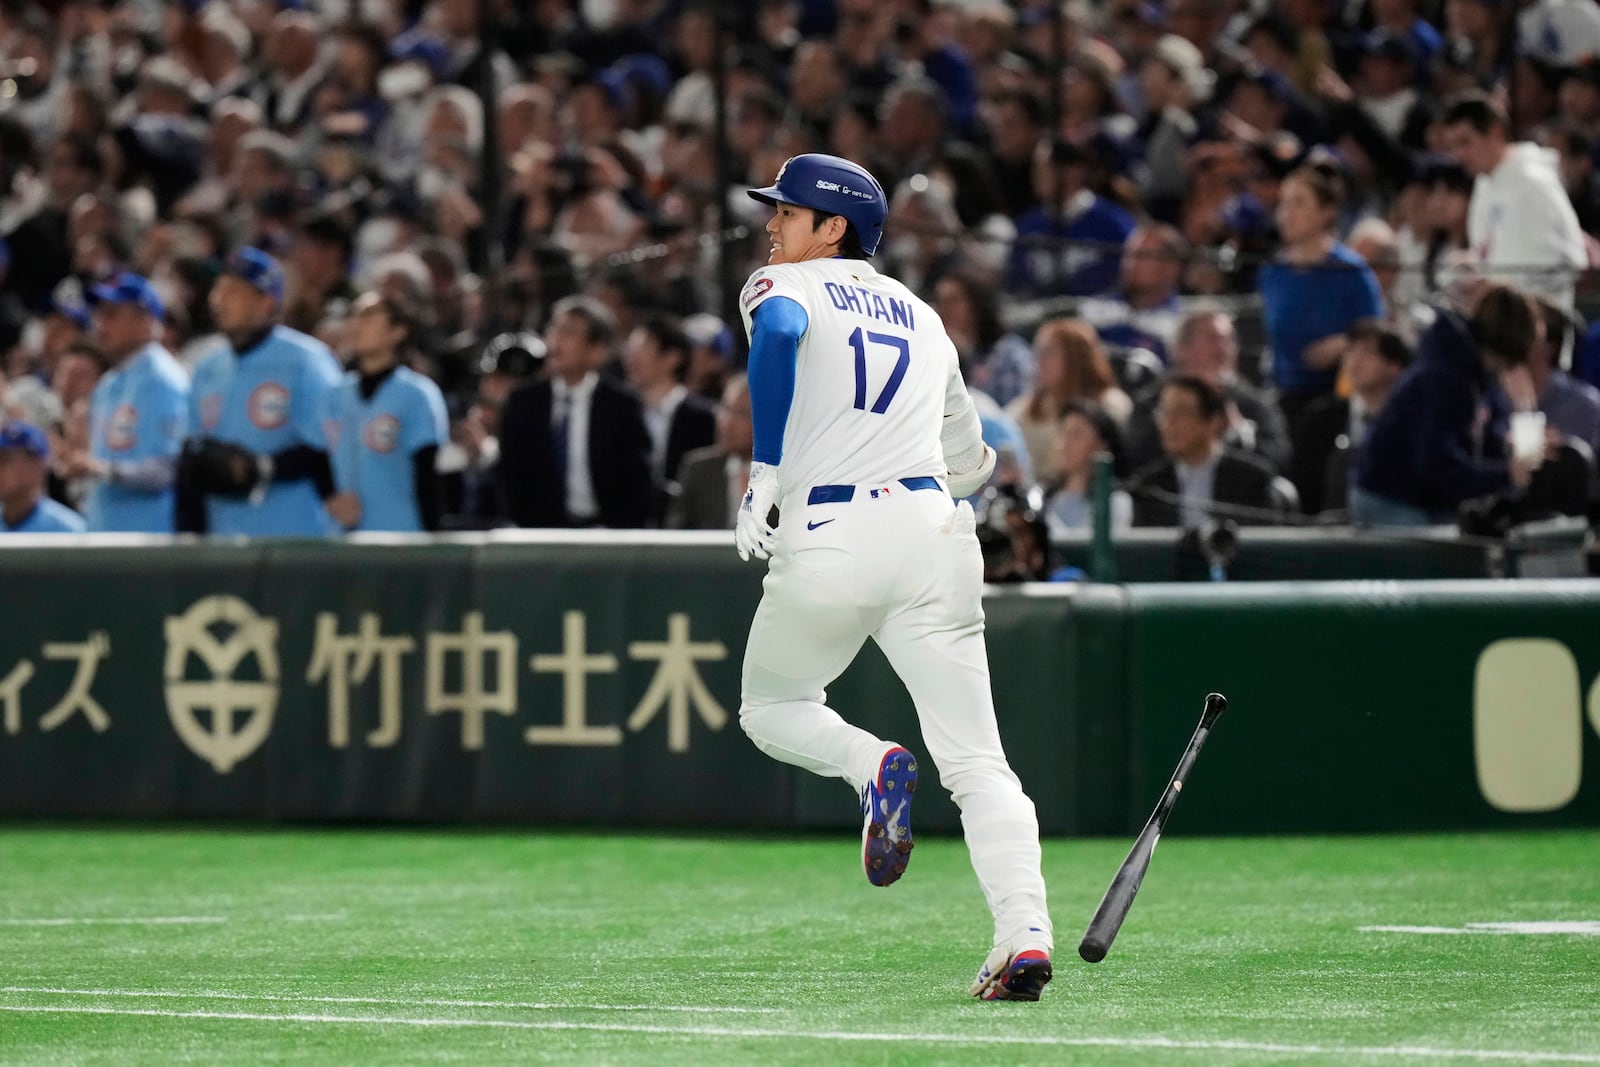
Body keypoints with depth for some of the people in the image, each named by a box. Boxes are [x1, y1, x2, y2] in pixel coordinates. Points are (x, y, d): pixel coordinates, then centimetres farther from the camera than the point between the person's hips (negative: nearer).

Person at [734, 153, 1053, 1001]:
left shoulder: (784, 286, 8)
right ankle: (1025, 934, -18)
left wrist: (765, 474, -17)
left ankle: (871, 763, -10)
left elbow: (778, 332, -18)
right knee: (976, 762, 1)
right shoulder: (922, 316, 25)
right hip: (934, 530, 4)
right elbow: (971, 461, 27)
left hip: (828, 539, -4)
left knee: (771, 709, 21)